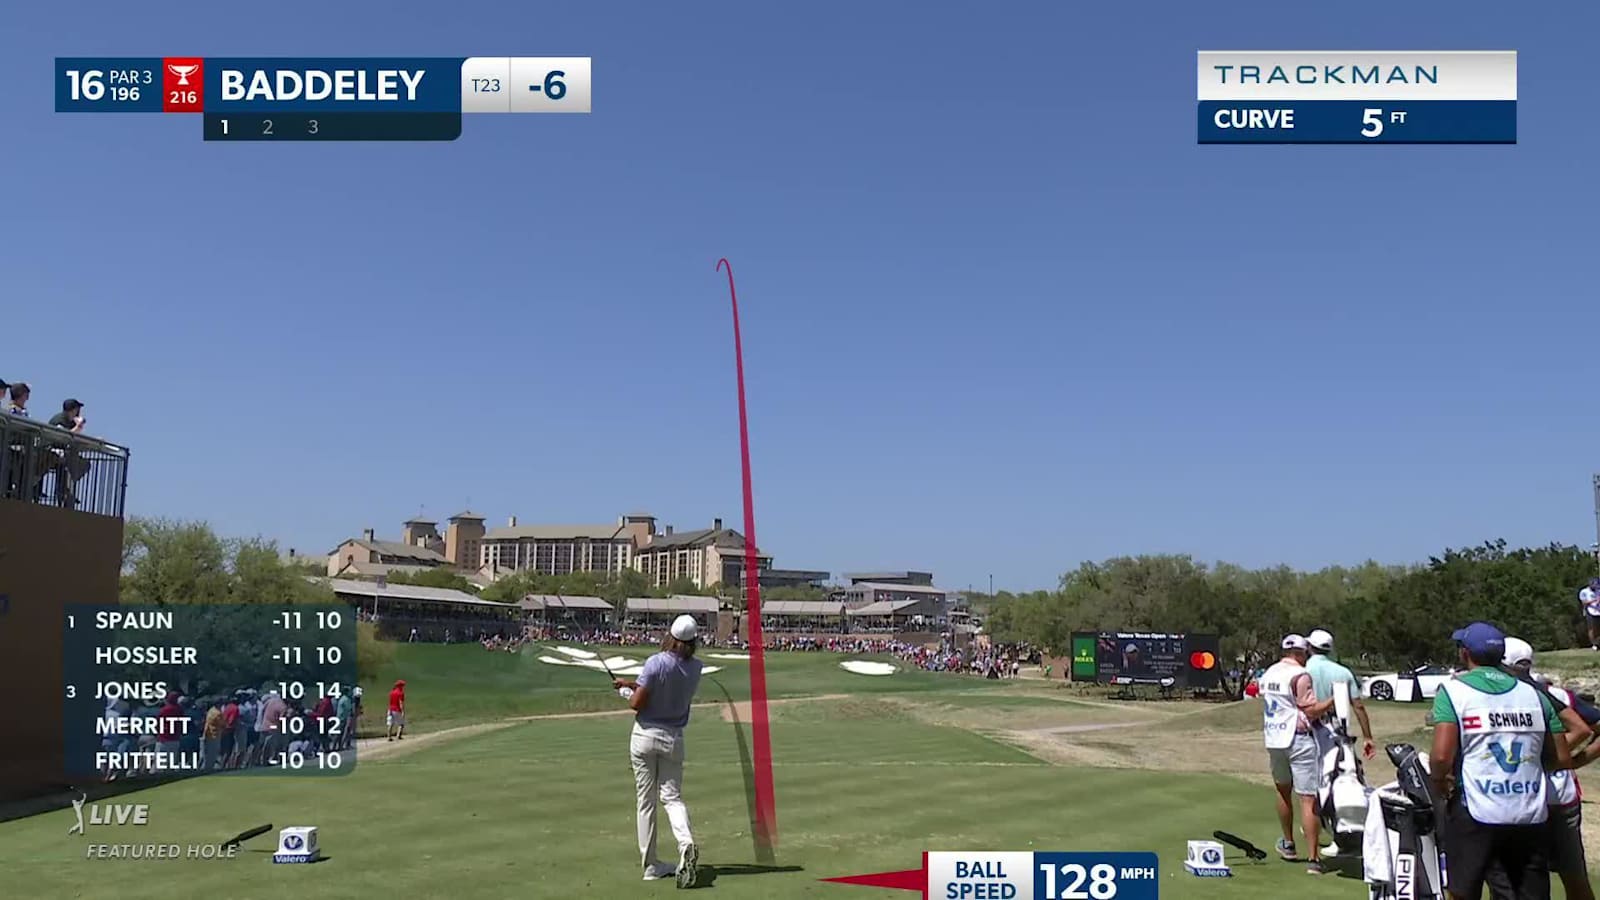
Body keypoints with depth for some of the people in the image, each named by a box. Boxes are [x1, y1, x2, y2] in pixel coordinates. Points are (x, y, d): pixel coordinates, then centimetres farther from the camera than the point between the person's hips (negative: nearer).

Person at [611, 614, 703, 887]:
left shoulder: (656, 662, -18)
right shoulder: (695, 668, -3)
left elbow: (637, 703, -16)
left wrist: (627, 691, 4)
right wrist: (632, 683, 14)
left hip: (645, 736, -3)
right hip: (674, 739, 3)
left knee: (646, 801, 7)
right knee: (672, 797, 9)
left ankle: (651, 865, 11)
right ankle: (686, 842, -19)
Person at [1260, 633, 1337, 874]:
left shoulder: (1268, 674, 11)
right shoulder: (1300, 675, -12)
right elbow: (1312, 710, -16)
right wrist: (1334, 699, -6)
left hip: (1273, 740, 7)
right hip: (1298, 739, -7)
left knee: (1283, 791, 22)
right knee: (1308, 798, -5)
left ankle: (1288, 843, 35)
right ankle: (1313, 858, -6)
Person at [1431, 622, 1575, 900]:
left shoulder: (1453, 690, -6)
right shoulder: (1533, 693, 8)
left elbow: (1442, 756, -16)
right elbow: (1562, 759, 10)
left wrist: (1439, 784, 4)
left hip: (1476, 815, -4)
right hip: (1531, 817, 4)